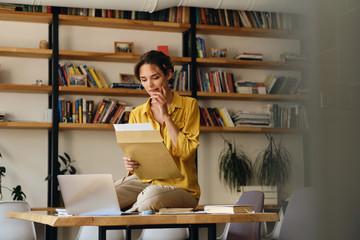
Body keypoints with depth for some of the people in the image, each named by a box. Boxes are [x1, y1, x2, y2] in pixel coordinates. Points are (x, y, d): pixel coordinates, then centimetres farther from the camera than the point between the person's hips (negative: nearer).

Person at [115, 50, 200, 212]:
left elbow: (186, 152, -7)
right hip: (143, 180, 2)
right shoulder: (137, 114, 13)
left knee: (151, 196, -38)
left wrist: (165, 115, -7)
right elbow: (133, 154, 12)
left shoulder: (188, 105, 4)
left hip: (179, 185, -2)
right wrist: (130, 165, -12)